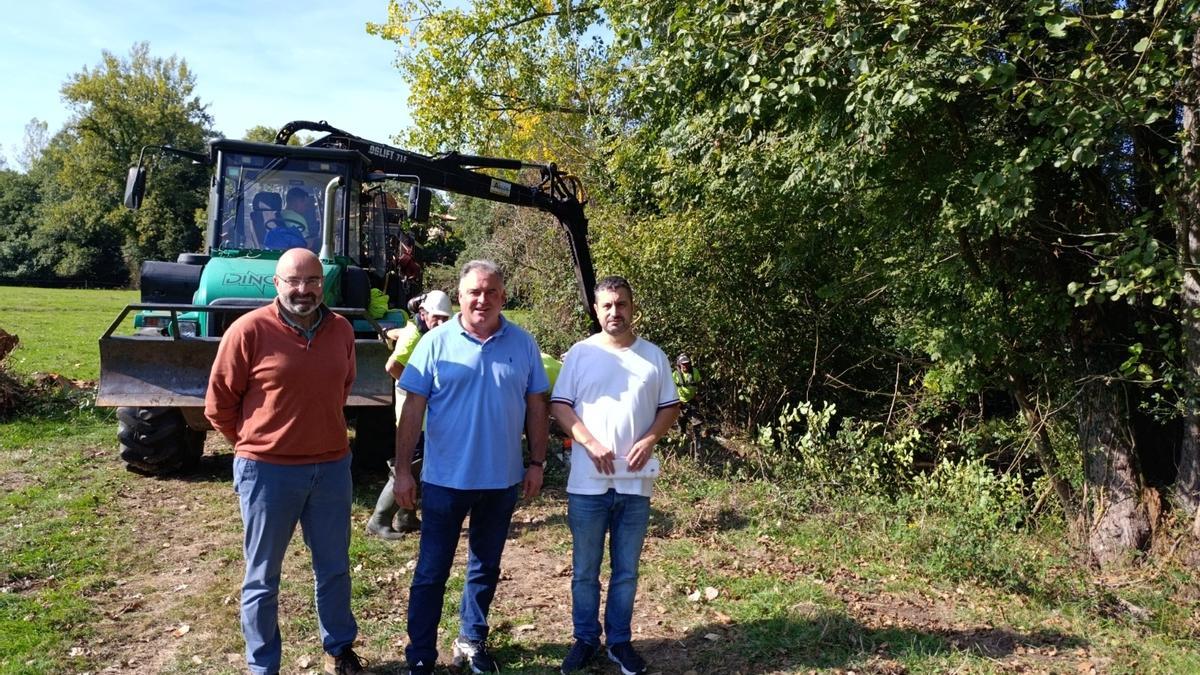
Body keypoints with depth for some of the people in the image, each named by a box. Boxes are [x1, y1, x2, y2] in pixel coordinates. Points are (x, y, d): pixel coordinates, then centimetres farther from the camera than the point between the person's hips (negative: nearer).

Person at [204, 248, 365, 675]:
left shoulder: (341, 330, 1)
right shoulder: (249, 330, -12)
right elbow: (218, 404, -4)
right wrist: (255, 445, 6)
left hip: (332, 467, 4)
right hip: (267, 470, -4)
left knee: (334, 568, 18)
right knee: (262, 577, 12)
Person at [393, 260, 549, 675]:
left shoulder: (523, 344, 0)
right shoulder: (436, 342, -6)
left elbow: (536, 406, 5)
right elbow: (412, 409, -6)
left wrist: (537, 462, 2)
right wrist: (402, 470, -9)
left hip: (502, 480, 3)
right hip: (445, 479, -2)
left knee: (486, 568, 17)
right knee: (431, 571, 7)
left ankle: (472, 640, 35)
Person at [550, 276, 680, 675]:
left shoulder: (654, 356, 5)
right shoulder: (580, 353, 0)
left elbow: (670, 407, 8)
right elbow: (559, 405, -3)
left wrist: (650, 439, -10)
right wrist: (590, 442, -15)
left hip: (635, 483, 1)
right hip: (587, 483, -1)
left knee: (626, 571, 13)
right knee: (585, 570, 11)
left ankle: (619, 641, 28)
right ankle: (585, 639, 27)